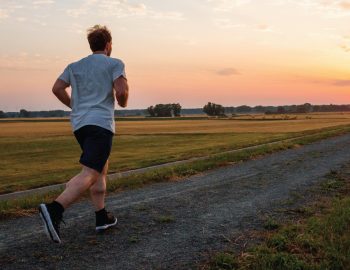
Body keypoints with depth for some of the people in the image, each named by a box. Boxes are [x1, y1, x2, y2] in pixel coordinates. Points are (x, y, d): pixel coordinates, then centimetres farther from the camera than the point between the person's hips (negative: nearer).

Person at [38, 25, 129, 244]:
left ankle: (102, 217, 19)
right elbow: (121, 92, -10)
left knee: (101, 169, 19)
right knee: (89, 174, -16)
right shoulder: (114, 64, 3)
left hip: (79, 124, 7)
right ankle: (54, 210, -35)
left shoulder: (75, 66, 19)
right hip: (101, 123, -7)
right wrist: (123, 102, 12)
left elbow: (57, 89, 9)